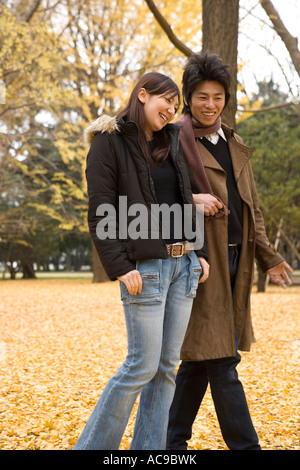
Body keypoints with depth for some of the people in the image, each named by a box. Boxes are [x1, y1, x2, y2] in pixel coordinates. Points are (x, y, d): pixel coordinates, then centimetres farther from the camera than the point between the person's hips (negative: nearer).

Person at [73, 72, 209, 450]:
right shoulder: (109, 142, -4)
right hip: (145, 266, -7)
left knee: (167, 365, 7)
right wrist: (121, 268, -17)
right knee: (142, 364, -6)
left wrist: (200, 252, 10)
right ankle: (93, 446, 10)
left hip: (183, 263, 7)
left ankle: (149, 449, 15)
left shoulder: (172, 143, 16)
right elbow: (100, 213, -10)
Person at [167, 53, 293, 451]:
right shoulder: (176, 141, -5)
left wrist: (268, 257, 17)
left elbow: (251, 208, 22)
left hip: (233, 261, 7)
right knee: (221, 360, -5)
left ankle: (174, 441, 23)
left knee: (200, 358, 12)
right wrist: (190, 201, -24)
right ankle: (245, 445, 2)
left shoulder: (235, 147, 18)